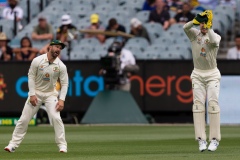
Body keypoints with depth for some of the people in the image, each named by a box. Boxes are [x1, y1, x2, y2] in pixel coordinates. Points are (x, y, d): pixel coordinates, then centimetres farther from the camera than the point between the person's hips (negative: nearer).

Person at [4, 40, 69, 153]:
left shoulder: (61, 66, -10)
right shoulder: (37, 61, -13)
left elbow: (64, 84, -5)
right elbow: (31, 76, -6)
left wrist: (61, 100, -16)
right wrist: (32, 94, -12)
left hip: (50, 94, 0)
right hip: (36, 92, 0)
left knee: (56, 117, -17)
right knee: (24, 119, -2)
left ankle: (62, 145, -9)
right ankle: (13, 144, 4)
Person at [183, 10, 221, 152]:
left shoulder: (216, 36, -2)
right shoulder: (194, 34, 4)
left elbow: (214, 41, -27)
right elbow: (185, 27, -18)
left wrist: (208, 26, -25)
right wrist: (197, 20, -31)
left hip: (212, 75, -2)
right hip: (198, 75, 2)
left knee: (213, 104, -10)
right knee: (198, 104, -7)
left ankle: (215, 139, -6)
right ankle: (201, 139, -9)